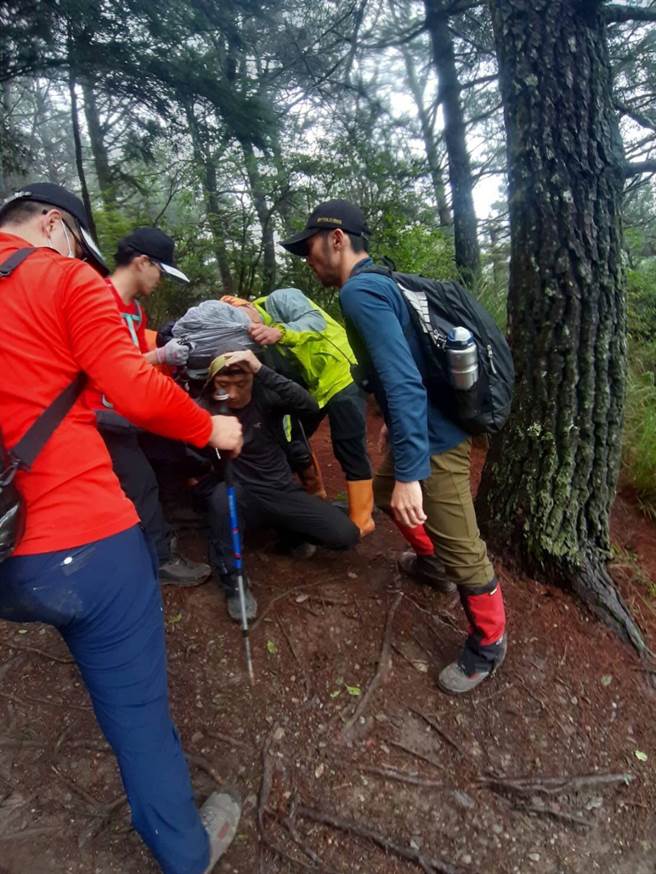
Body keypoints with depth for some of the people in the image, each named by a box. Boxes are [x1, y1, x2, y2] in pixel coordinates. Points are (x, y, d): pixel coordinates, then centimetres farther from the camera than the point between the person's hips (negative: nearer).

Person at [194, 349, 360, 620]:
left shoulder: (266, 396, -8)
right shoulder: (205, 409, -7)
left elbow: (309, 406, -28)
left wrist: (262, 370, -35)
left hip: (283, 492, 1)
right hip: (242, 499, -1)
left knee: (346, 535, -15)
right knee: (223, 493, -37)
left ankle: (291, 532, 16)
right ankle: (233, 581, -17)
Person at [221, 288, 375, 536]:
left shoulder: (279, 300, -15)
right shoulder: (257, 342, 2)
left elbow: (315, 321, -32)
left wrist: (279, 332, -48)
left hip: (342, 374, -8)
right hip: (310, 385, 8)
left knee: (349, 449, -9)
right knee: (294, 440, 15)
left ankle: (361, 520, 3)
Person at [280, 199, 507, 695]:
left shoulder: (360, 292, -21)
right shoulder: (377, 283, 10)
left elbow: (404, 384, -30)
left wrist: (410, 472, -30)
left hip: (435, 441, -11)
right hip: (429, 427, 11)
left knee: (463, 552, 2)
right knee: (388, 493, 30)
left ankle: (488, 645, 23)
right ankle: (433, 563, 50)